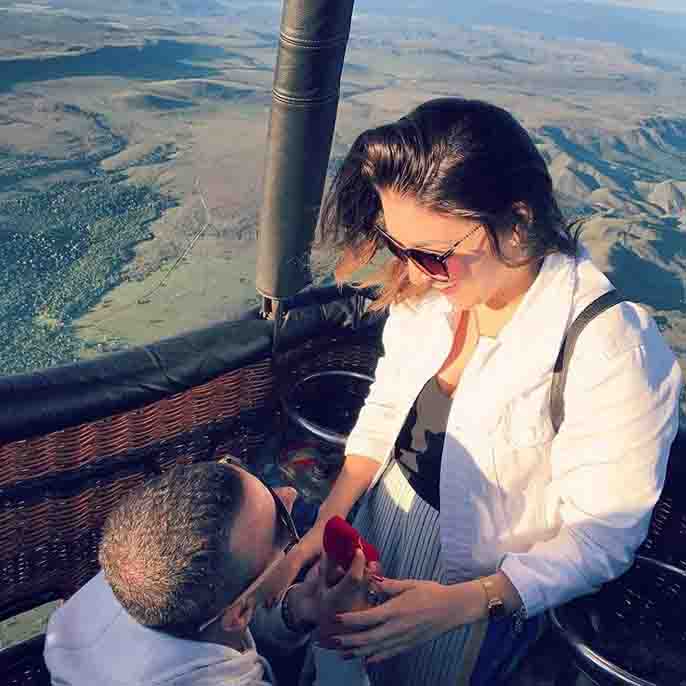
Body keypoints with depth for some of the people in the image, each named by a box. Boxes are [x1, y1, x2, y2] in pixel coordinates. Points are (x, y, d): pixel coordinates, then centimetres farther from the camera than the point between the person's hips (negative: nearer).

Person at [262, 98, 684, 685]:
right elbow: (385, 409, -2)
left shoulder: (613, 355, -33)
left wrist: (459, 604, -32)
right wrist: (326, 523, -9)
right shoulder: (429, 288, -15)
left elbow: (601, 536, -22)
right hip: (381, 533, 5)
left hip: (486, 592, -4)